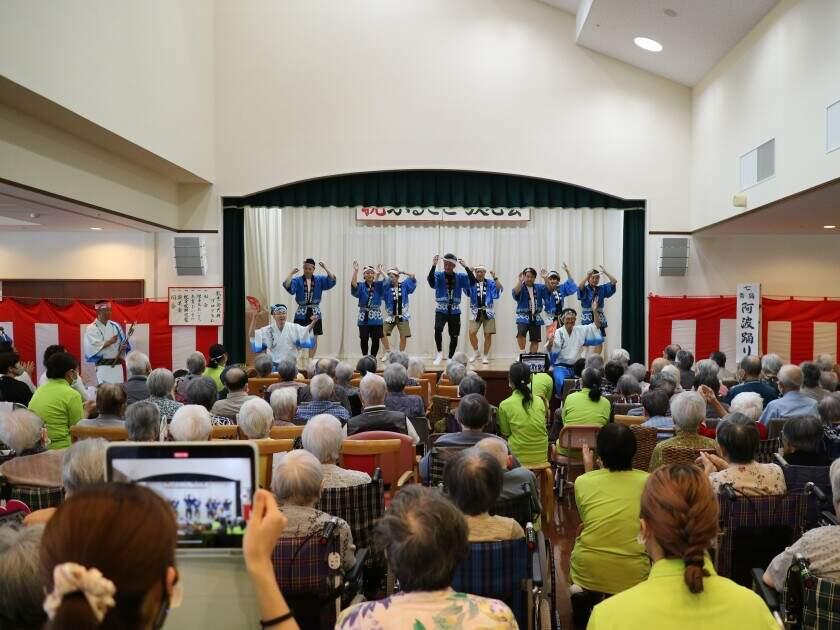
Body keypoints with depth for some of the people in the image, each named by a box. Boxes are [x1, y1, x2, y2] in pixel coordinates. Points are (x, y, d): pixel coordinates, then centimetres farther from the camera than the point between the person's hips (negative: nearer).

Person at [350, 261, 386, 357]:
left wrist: (381, 272, -8)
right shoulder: (361, 286, 2)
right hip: (364, 318, -1)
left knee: (376, 340, 3)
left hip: (376, 318, 1)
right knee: (364, 339, 1)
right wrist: (355, 271, -26)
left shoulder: (378, 286, 6)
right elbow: (353, 284, -19)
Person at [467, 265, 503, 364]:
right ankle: (476, 351, 12)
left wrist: (495, 278, -15)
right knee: (472, 333, -13)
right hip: (476, 312, -1)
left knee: (488, 334, -1)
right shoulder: (472, 283, 3)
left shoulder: (490, 283, 6)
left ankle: (485, 356, 11)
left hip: (488, 312, 1)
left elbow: (500, 289, -7)